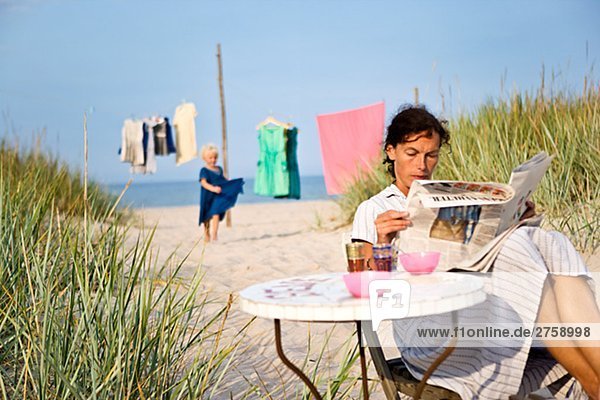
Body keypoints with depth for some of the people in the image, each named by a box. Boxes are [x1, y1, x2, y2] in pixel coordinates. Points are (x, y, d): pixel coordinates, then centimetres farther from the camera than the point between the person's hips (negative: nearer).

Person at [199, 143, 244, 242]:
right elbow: (203, 183, -26)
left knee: (216, 215, -13)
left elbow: (223, 179, 26)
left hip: (218, 197, 3)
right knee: (207, 217, 12)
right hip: (208, 197, -3)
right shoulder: (204, 171, -11)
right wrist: (213, 188, -41)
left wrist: (234, 184, 20)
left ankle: (214, 236, -15)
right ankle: (207, 236, 31)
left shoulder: (219, 169, 9)